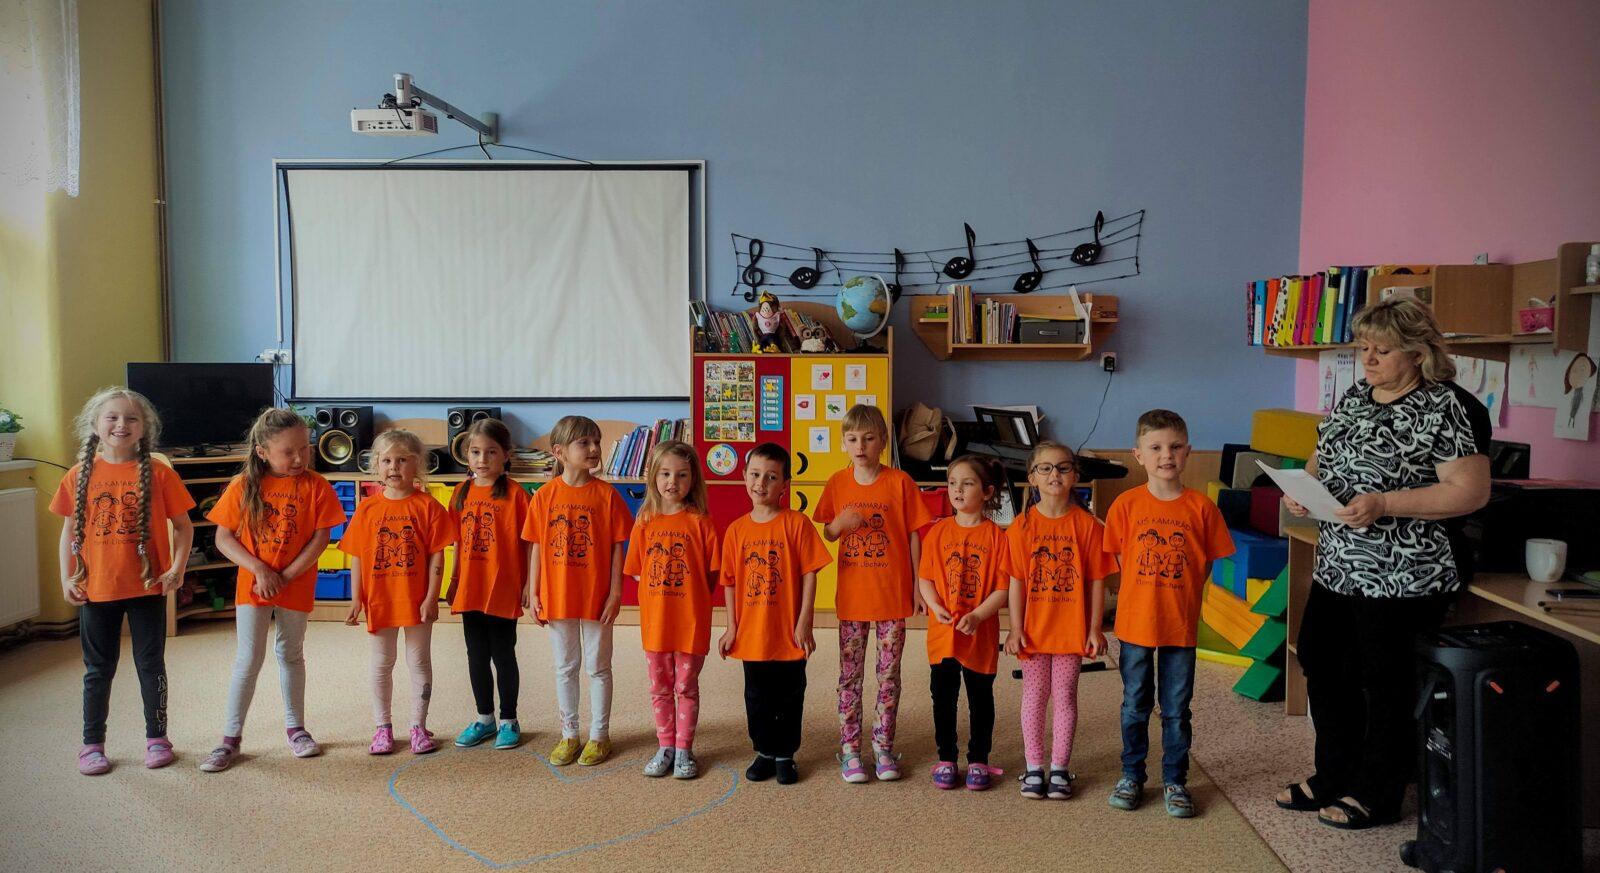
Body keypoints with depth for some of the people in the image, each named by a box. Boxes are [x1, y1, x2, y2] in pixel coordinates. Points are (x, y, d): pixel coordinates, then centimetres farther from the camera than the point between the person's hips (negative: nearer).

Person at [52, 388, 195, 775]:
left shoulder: (158, 473, -7)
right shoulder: (80, 475, 0)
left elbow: (183, 526, -2)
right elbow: (69, 529, 7)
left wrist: (177, 568, -12)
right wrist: (67, 577, 0)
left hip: (147, 587, -1)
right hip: (96, 589, 2)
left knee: (151, 665, 10)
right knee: (98, 669, 13)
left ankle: (156, 737, 24)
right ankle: (92, 743, 25)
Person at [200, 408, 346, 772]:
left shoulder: (316, 487, -6)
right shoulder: (244, 486, -6)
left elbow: (320, 539, -8)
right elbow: (223, 538, -5)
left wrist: (285, 576, -14)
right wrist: (260, 570, -16)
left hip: (296, 587, 1)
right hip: (252, 585, -1)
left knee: (291, 656, 16)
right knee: (248, 660, -1)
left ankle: (295, 727, 29)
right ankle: (231, 737, 10)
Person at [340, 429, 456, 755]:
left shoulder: (427, 506, -7)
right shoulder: (367, 508, 0)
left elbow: (436, 556, -7)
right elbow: (357, 557, 2)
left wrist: (431, 597, -11)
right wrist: (356, 599, -2)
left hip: (417, 601, -2)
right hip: (379, 600, 2)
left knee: (419, 662, 9)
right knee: (381, 664, 13)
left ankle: (418, 726, 21)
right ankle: (382, 727, 25)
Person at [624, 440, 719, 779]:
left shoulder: (700, 521, -7)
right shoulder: (645, 522, 2)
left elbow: (711, 573, -4)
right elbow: (636, 570, 6)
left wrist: (692, 597, -8)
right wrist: (658, 594, -3)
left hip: (691, 620, -3)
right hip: (654, 619, 3)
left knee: (686, 686, 8)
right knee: (660, 687, 14)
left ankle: (683, 750, 21)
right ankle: (665, 747, 27)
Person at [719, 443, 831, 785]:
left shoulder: (796, 524, -9)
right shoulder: (737, 529, 1)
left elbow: (809, 575, -8)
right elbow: (730, 582, 6)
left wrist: (804, 623, -11)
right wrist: (732, 627, 4)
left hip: (788, 633, -3)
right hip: (751, 634, 3)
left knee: (789, 698, 10)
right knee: (757, 699, 14)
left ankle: (785, 754, 26)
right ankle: (764, 752, 31)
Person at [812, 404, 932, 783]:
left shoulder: (900, 482, -6)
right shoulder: (838, 483, 1)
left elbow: (914, 536, -2)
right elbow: (826, 535, 9)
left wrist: (918, 585, -3)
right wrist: (839, 524, -14)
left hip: (893, 593, -2)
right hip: (852, 594, 2)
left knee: (889, 676, 9)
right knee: (850, 676, 7)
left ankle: (883, 747, 22)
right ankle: (850, 750, 18)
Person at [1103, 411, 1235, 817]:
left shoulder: (1201, 507, -7)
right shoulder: (1126, 504, -6)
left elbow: (1210, 560, 3)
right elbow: (1119, 558, 5)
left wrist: (1184, 595, 0)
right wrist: (1144, 592, 1)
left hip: (1181, 625, 0)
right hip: (1135, 622, 0)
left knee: (1176, 710, 10)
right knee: (1135, 707, 13)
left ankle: (1175, 781, 25)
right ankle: (1131, 775, 28)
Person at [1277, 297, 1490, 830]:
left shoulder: (1447, 407, -13)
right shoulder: (1354, 397, 10)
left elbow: (1471, 490, -19)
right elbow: (1323, 458, 19)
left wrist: (1384, 504, -27)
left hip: (1402, 580, -8)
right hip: (1337, 568, 8)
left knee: (1386, 685, 5)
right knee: (1321, 665, 15)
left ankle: (1377, 795, 23)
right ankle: (1335, 777, 32)